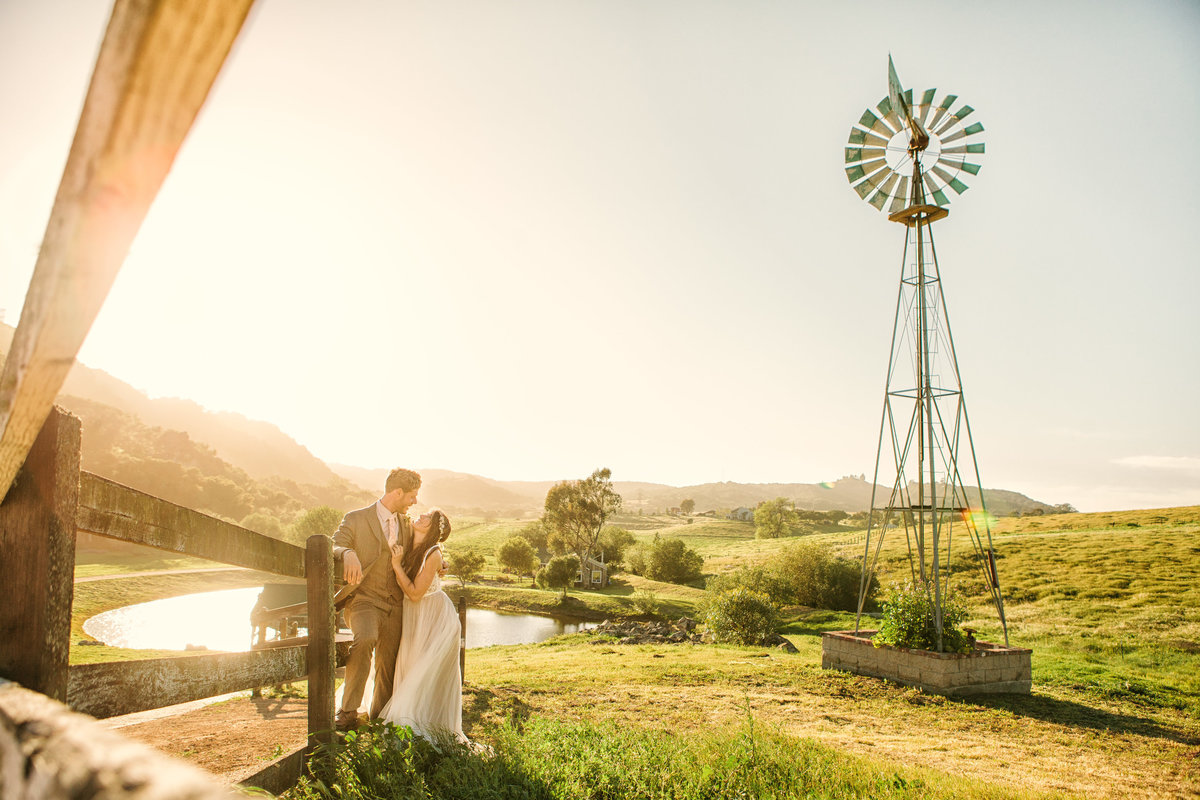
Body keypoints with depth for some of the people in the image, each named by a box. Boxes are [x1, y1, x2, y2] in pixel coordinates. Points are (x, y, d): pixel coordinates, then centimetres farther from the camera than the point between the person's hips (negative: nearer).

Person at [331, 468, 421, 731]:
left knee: (389, 665, 5)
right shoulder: (356, 520, 0)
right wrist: (348, 553, -33)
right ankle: (348, 712, -22)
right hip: (365, 598, -5)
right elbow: (333, 547, -10)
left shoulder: (406, 524, 16)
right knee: (365, 639, -33)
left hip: (395, 604, 5)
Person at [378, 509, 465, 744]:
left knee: (427, 673, -4)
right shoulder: (408, 548, -2)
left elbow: (415, 593, -22)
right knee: (407, 667, 9)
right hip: (413, 619, 7)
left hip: (436, 619, -7)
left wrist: (396, 565, -22)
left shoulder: (433, 555, -23)